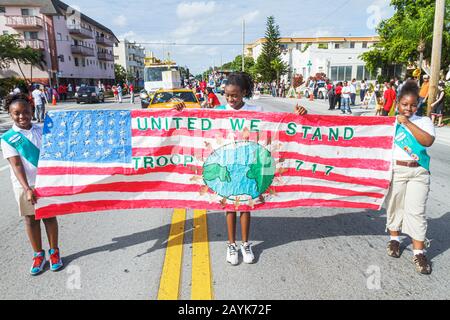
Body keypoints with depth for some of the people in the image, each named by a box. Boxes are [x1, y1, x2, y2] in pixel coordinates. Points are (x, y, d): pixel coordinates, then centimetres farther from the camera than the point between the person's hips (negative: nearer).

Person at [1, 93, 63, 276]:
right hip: (24, 186, -1)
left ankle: (54, 252, 25)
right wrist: (27, 189, -19)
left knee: (50, 216, 9)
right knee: (31, 219, 11)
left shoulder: (42, 131, 0)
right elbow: (16, 165, -12)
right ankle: (38, 254, 26)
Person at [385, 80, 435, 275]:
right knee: (394, 206, 12)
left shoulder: (424, 121, 3)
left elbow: (428, 141, -15)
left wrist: (408, 123, -17)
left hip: (418, 172, 0)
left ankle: (419, 252, 7)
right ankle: (394, 238, 33)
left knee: (416, 211, -1)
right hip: (395, 170, 0)